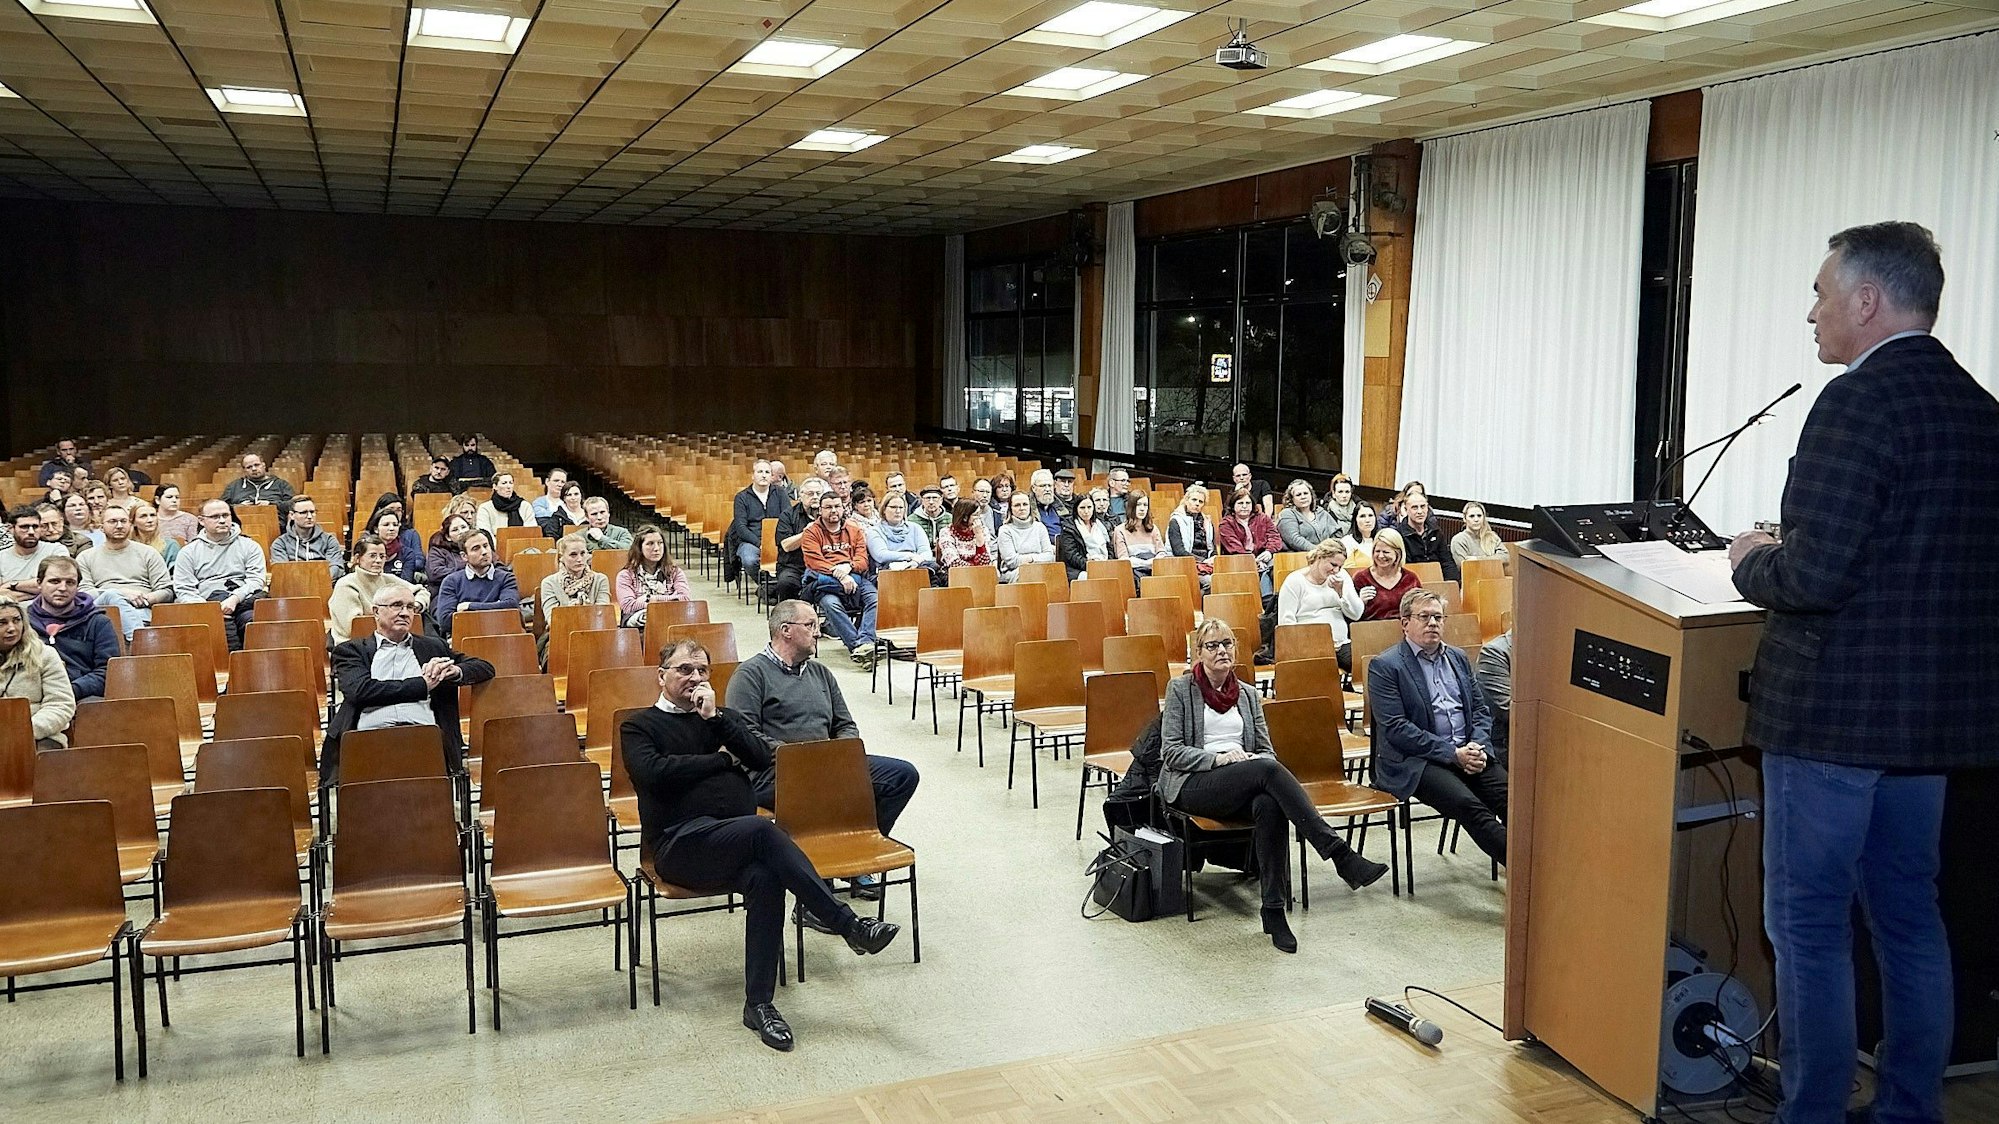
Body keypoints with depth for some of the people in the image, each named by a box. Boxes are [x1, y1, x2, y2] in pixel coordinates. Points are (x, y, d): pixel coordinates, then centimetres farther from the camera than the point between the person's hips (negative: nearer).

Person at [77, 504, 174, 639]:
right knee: (111, 595, -36)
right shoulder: (85, 558, 21)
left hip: (140, 610, 0)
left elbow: (167, 591, 13)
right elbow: (84, 594, 6)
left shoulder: (148, 553, 20)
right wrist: (122, 593, -8)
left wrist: (144, 600, -9)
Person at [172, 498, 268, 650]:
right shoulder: (189, 551, 17)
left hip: (244, 599, 0)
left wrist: (235, 598, -17)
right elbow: (183, 590, 7)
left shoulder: (249, 545, 17)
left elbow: (256, 580, 4)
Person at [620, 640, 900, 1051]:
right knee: (763, 830, -34)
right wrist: (723, 759, 1)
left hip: (737, 843, 4)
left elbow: (762, 757, 9)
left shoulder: (722, 717, 26)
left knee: (766, 878, -33)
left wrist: (715, 717, 0)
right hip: (679, 844, -4)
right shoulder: (639, 726, 14)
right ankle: (850, 924, -34)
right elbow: (654, 772, -8)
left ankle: (759, 1004, -27)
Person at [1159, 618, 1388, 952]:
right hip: (1192, 785, -4)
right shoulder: (1181, 689, 6)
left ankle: (1274, 910, -34)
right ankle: (1342, 856, -39)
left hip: (1244, 785, 4)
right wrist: (1217, 757, -16)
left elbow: (1267, 750, 18)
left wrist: (1257, 760, -7)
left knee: (1270, 805, -35)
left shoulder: (1247, 694, 20)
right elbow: (1171, 751, -2)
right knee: (1268, 771, -33)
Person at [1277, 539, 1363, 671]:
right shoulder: (1295, 580, 0)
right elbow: (1286, 621, -6)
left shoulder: (1341, 576, 14)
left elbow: (1356, 614, 9)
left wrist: (1341, 590, -7)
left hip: (1341, 644, 4)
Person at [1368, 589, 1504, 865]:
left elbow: (1481, 708, 19)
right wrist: (1452, 754, -15)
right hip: (1414, 761, -6)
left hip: (1468, 753, 6)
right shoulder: (1384, 666, -2)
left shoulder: (1458, 657, 19)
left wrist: (1477, 746, -3)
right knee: (1468, 805, -29)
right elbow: (1395, 728, -11)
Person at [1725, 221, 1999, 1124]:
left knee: (1806, 922, 2)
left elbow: (1816, 573, -24)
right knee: (1908, 914, 18)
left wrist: (1753, 564, -4)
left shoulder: (1859, 402, -17)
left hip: (1833, 708, -8)